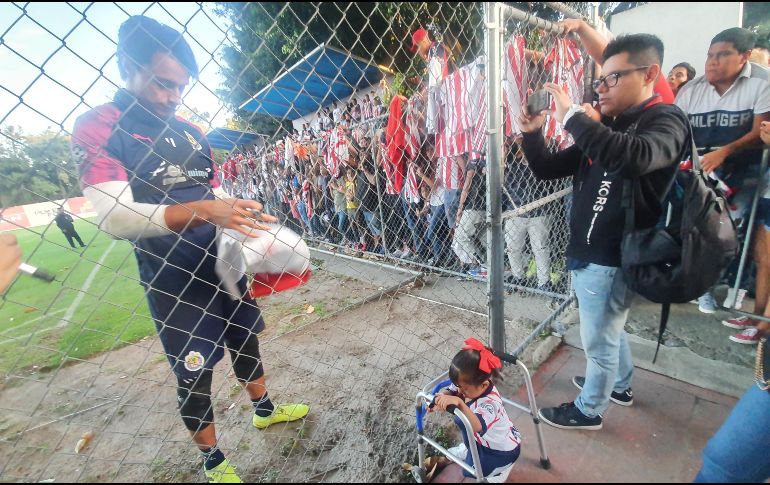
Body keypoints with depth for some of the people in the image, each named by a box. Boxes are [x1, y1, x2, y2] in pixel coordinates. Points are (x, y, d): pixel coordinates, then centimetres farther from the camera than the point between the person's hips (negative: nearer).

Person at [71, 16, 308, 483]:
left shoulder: (192, 132, 7)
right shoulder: (97, 127, -10)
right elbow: (115, 217, -22)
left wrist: (240, 212, -8)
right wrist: (201, 211, -36)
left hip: (223, 263, 6)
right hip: (172, 279, -5)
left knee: (245, 339, 20)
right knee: (193, 373, 10)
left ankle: (264, 409, 46)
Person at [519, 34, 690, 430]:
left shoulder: (666, 120, -12)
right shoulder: (605, 127, 11)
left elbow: (635, 158, -36)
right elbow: (548, 169, 9)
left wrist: (572, 117, -31)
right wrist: (531, 133, -7)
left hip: (610, 258, -8)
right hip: (586, 252, 8)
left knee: (599, 340, 9)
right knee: (609, 329, 26)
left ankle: (588, 410, 32)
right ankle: (620, 384, 50)